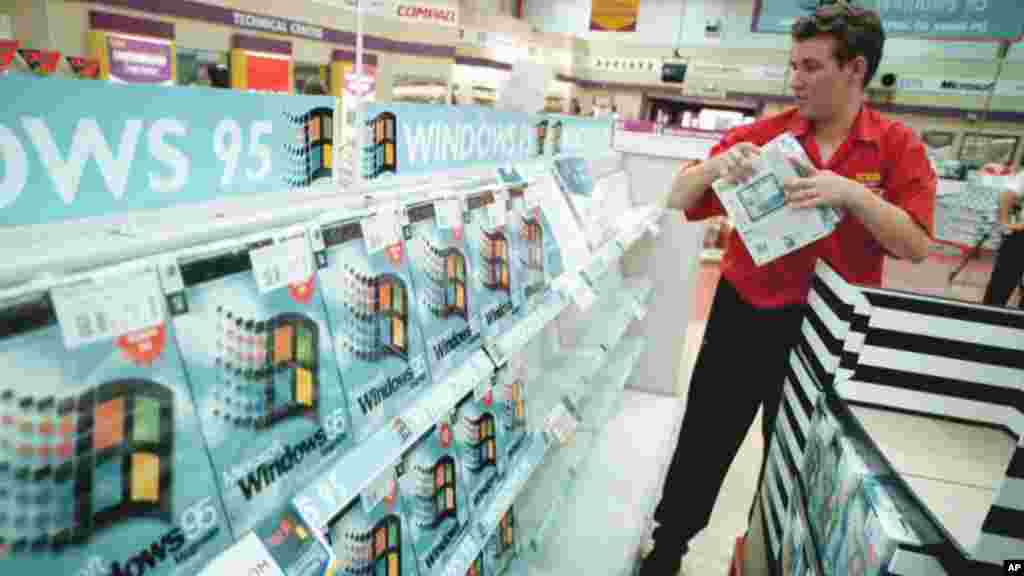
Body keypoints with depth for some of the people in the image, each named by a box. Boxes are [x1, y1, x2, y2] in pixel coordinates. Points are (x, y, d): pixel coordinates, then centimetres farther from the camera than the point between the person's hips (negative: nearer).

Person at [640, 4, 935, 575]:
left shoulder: (899, 146, -4)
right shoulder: (761, 134, -4)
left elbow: (916, 247, -10)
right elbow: (678, 202, -4)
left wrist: (853, 194, -26)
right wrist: (716, 165, -24)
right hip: (745, 316, 0)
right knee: (703, 447, 10)